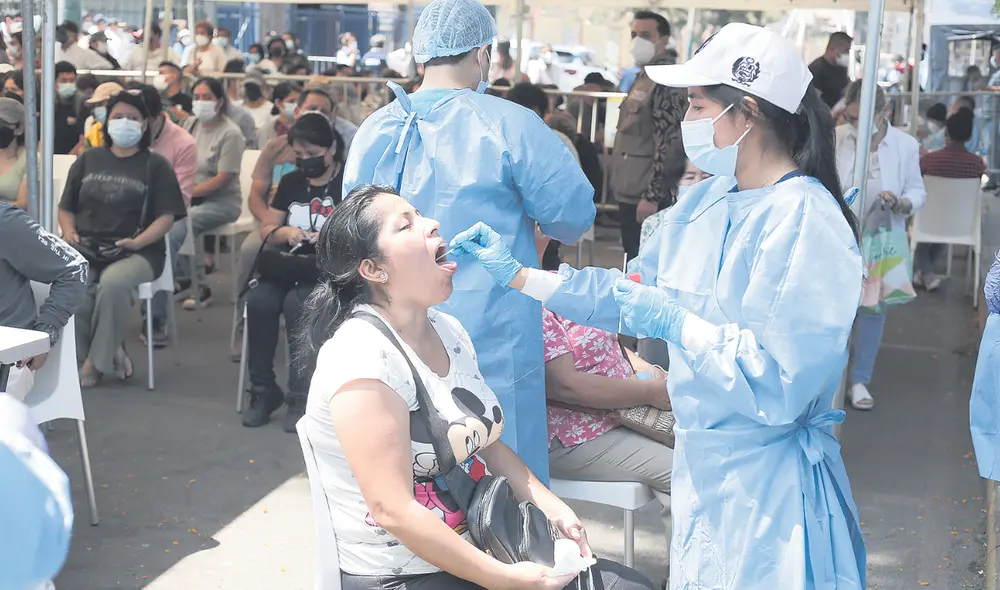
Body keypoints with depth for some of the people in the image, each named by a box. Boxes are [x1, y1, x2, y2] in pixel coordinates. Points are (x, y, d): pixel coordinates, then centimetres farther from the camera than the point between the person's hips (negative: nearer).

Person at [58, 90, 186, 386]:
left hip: (136, 251, -3)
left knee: (113, 282, -37)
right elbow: (66, 208, 20)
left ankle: (97, 361, -18)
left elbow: (166, 217, 0)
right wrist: (69, 232, -2)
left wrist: (138, 242, -17)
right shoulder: (88, 160, 19)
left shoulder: (155, 165, 9)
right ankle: (110, 352, -12)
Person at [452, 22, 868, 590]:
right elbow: (632, 292, 13)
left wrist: (676, 322, -21)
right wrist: (516, 275, 9)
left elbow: (781, 384, -25)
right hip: (700, 463, 8)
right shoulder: (704, 203, 4)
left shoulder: (807, 222, -21)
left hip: (766, 484, -8)